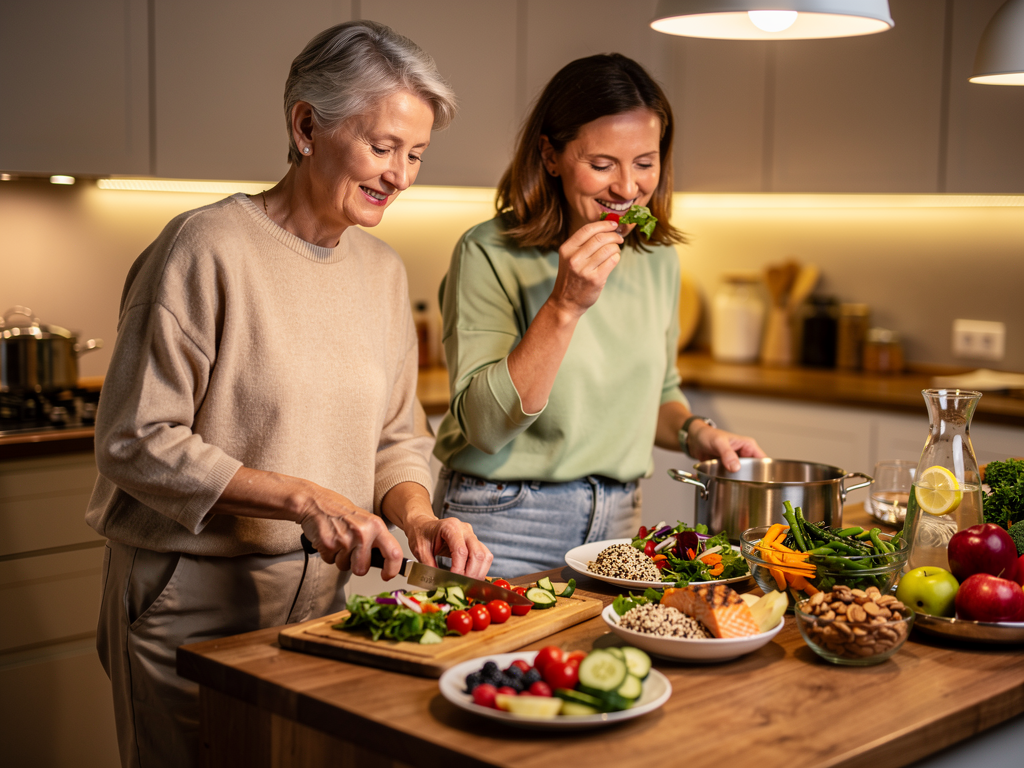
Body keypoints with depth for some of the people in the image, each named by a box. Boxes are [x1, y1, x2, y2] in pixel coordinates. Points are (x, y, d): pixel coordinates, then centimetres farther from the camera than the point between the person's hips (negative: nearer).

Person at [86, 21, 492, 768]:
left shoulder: (384, 270, 6)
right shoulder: (207, 248, -15)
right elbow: (136, 443, -16)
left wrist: (415, 513, -9)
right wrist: (301, 499, -23)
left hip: (327, 591, 6)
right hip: (197, 601, -6)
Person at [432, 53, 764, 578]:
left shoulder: (657, 258, 4)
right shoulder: (489, 253, -14)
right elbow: (485, 425, -21)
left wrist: (695, 433, -2)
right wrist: (564, 304, -27)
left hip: (615, 523, 5)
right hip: (501, 526, -5)